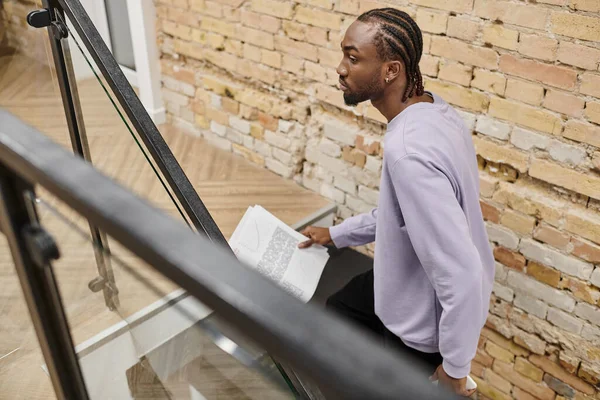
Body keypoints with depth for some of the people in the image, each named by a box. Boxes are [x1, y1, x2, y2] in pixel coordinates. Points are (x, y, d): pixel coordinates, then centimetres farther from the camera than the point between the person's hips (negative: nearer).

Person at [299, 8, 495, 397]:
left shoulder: (409, 150, -38)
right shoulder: (431, 108, -6)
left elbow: (462, 272, -36)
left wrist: (455, 368, -21)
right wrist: (337, 234, 16)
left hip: (426, 318, -9)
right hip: (411, 282, 9)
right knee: (336, 311, 29)